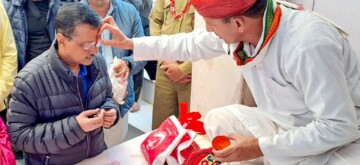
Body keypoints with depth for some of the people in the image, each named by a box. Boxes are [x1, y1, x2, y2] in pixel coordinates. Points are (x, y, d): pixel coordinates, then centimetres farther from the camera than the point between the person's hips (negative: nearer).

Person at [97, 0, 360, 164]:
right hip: (289, 124, 7)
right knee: (217, 120, 4)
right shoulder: (238, 26, -12)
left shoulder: (308, 46, -35)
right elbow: (189, 44, 5)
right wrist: (129, 43, 9)